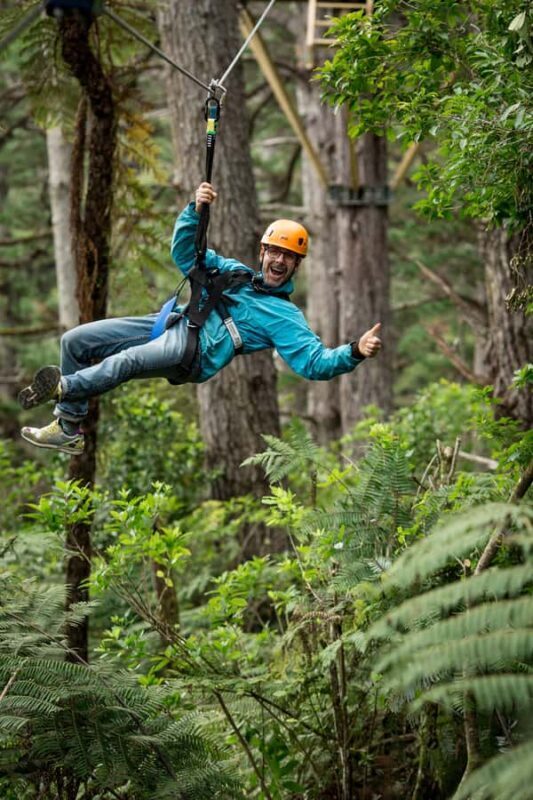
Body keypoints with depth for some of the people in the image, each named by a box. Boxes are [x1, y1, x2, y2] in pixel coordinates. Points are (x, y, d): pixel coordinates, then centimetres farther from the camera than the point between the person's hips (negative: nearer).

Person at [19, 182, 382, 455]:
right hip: (170, 322, 7)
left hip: (195, 349, -7)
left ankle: (64, 388, -29)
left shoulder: (285, 317, 4)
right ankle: (68, 430, 2)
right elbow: (185, 252, 22)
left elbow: (316, 362, -7)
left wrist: (355, 352, -27)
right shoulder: (235, 272, 23)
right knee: (75, 341, -1)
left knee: (128, 360, -39)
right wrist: (196, 210, 3)